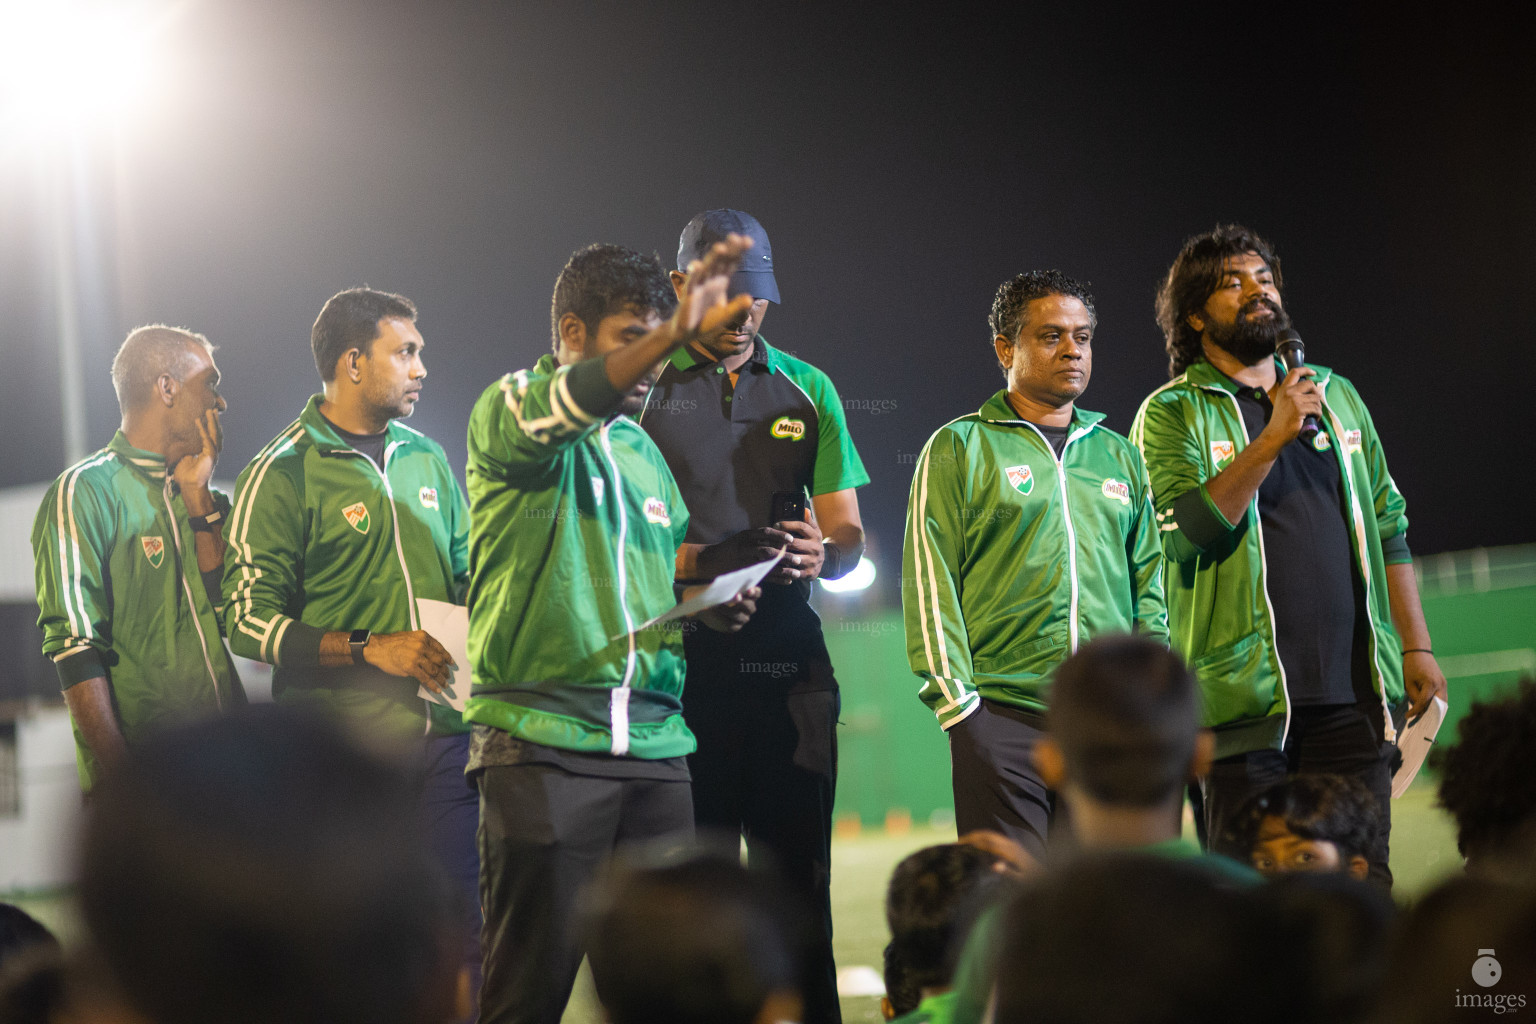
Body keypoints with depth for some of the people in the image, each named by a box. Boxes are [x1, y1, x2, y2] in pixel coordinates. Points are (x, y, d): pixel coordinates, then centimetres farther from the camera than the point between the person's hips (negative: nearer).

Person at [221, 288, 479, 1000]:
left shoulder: (425, 459, 16)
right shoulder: (282, 474, -3)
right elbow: (248, 621, -7)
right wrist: (370, 650, -15)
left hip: (443, 728, 5)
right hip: (345, 746, -5)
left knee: (464, 932, 1)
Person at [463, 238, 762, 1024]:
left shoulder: (643, 449, 21)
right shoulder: (511, 410, 0)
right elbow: (557, 410, -24)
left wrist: (707, 604, 8)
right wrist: (675, 334, -38)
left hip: (654, 749, 6)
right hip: (540, 744, -6)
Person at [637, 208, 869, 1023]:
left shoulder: (808, 390, 16)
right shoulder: (646, 388, 6)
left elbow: (848, 533, 15)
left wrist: (822, 553, -9)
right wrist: (695, 562, -17)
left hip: (788, 661, 3)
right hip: (680, 657, -3)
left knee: (797, 881, 0)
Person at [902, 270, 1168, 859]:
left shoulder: (1119, 456, 19)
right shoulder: (960, 449, 4)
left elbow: (1149, 584, 18)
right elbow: (930, 585, -1)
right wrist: (957, 703, -9)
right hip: (1002, 716, -4)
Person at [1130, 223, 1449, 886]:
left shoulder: (1336, 395, 18)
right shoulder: (1172, 413, 2)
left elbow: (1388, 524, 20)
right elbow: (1184, 532, -13)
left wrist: (1415, 646, 12)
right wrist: (1273, 437, -18)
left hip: (1354, 687, 4)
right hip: (1248, 696, -4)